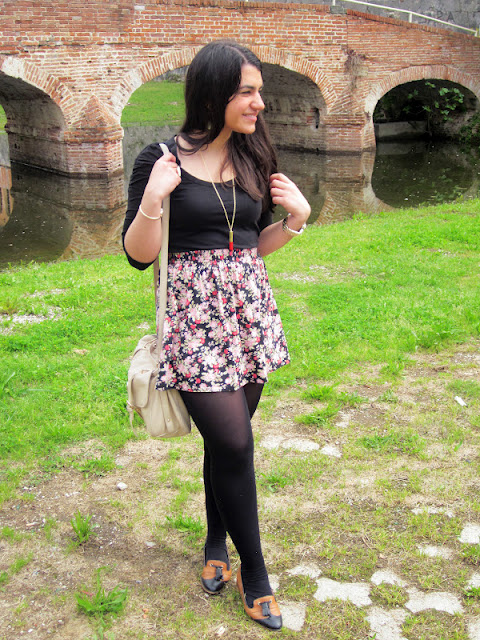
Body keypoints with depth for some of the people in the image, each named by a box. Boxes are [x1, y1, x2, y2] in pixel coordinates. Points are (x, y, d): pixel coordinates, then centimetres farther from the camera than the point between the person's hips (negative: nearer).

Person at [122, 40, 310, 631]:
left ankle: (216, 544, 35)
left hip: (249, 306, 5)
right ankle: (253, 573, 14)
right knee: (233, 443, -6)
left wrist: (296, 217, 1)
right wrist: (153, 199, -21)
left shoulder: (252, 160, 10)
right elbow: (138, 255, -6)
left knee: (226, 438, 12)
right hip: (194, 314, -5)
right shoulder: (161, 160, -6)